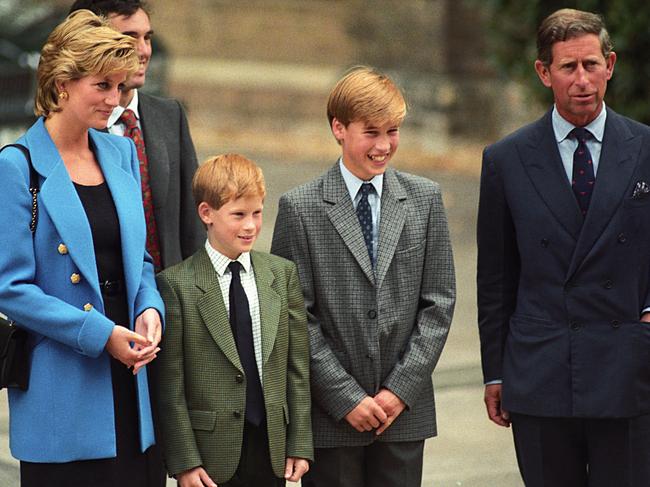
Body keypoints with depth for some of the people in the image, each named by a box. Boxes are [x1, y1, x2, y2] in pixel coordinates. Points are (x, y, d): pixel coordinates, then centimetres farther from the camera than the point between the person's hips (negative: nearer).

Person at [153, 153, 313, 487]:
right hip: (210, 454, -3)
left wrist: (299, 444, 3)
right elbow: (170, 384, -6)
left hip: (271, 447, 3)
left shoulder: (283, 274, 7)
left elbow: (297, 366, 7)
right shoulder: (176, 284, -5)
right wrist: (184, 460, -9)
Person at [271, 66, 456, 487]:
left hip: (406, 411, 2)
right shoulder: (300, 208, -2)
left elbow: (439, 300, 4)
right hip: (330, 417, -2)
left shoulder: (425, 199, 6)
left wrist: (402, 389, -5)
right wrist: (346, 397, -10)